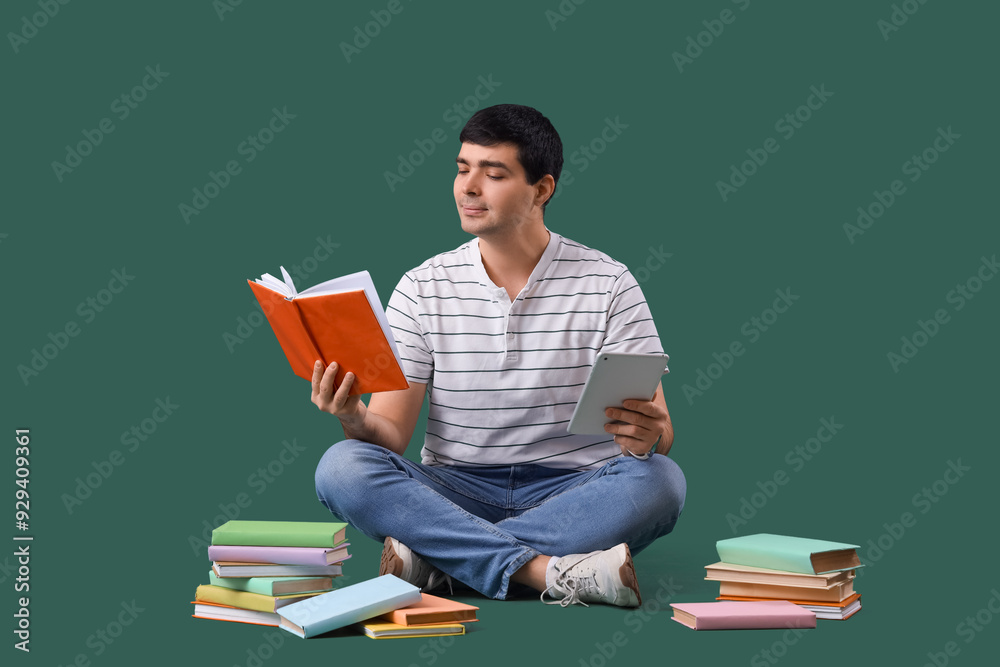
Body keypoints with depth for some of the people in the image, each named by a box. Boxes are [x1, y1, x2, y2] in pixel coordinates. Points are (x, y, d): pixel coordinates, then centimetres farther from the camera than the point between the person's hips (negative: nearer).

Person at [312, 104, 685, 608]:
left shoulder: (606, 284, -2)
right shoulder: (422, 288, 3)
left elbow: (659, 430, -7)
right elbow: (392, 434, -3)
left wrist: (646, 435, -31)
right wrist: (356, 421, -27)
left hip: (573, 492, -1)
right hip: (454, 492, 1)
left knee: (659, 480, -31)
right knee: (342, 467, -25)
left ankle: (436, 555, -28)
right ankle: (551, 572, -34)